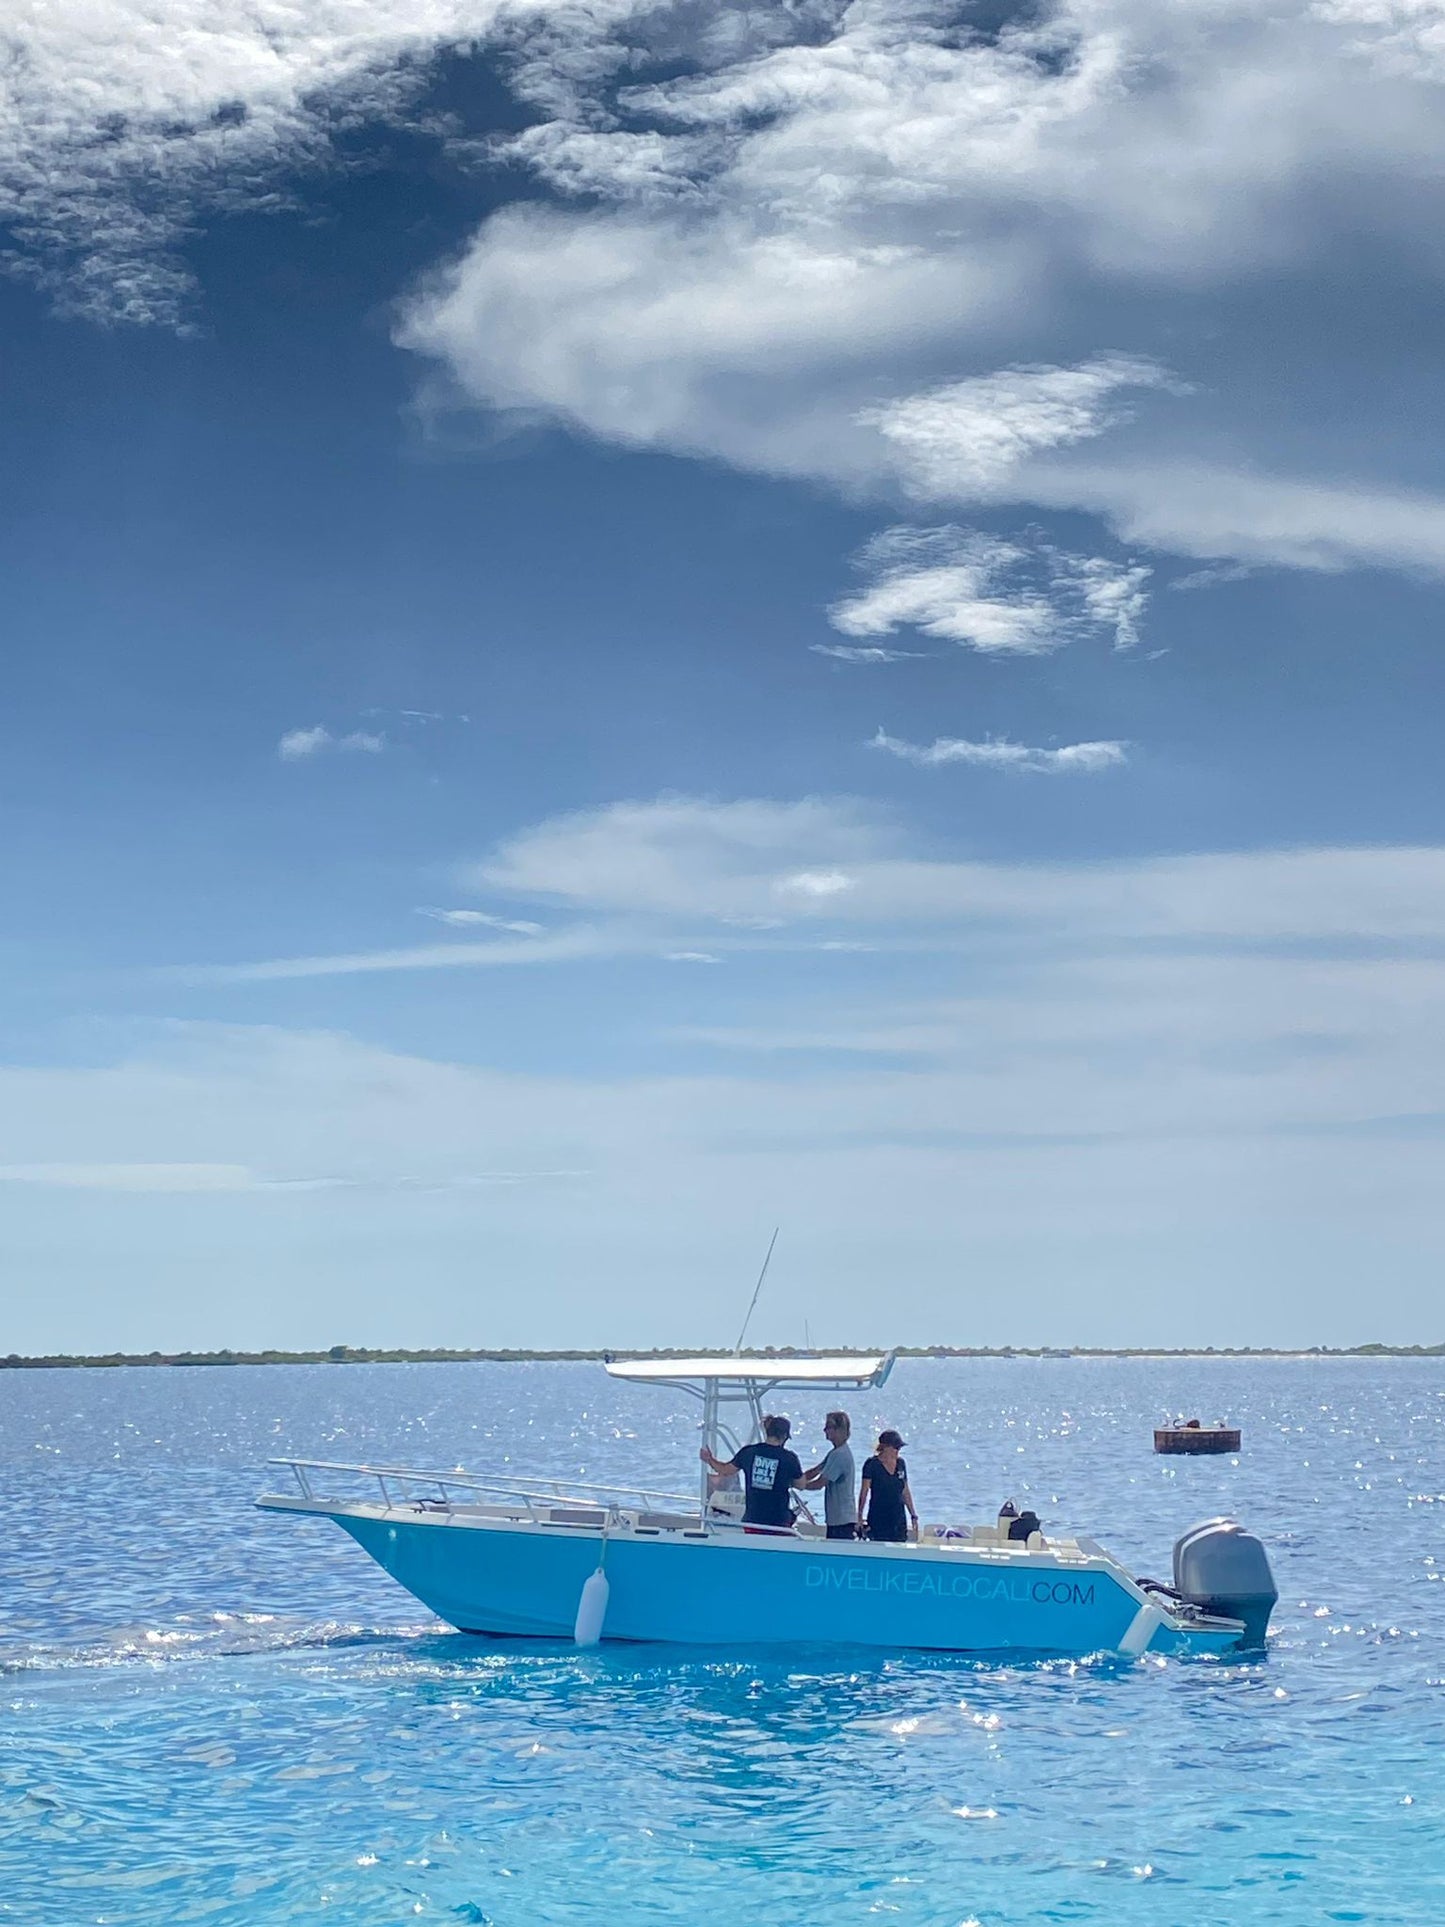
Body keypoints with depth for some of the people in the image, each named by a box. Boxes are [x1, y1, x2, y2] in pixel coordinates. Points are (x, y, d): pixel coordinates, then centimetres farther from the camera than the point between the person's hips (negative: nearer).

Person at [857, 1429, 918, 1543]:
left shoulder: (900, 1464, 9)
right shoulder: (872, 1464, -7)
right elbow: (864, 1492, -10)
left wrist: (913, 1516, 15)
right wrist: (860, 1516, -19)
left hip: (898, 1520, 5)